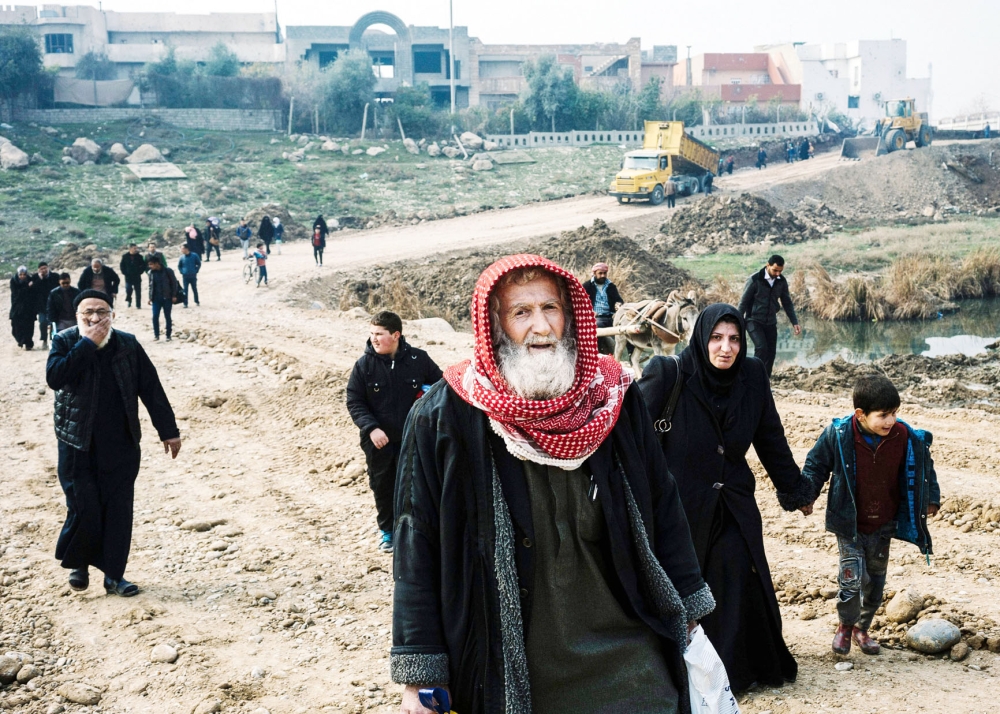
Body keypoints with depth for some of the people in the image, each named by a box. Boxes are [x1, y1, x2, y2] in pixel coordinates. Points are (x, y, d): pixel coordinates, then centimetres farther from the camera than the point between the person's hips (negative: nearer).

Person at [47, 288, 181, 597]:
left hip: (121, 447, 2)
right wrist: (88, 344, -25)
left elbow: (151, 388, 1)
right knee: (84, 510, -2)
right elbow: (54, 377, -24)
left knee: (119, 511, 4)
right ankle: (78, 563, 25)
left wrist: (168, 430, 1)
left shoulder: (128, 345, -1)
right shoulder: (65, 342, -5)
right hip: (78, 446, -2)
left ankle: (114, 574, 16)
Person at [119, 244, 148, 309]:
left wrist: (140, 272, -4)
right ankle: (128, 300, 23)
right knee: (128, 290, -5)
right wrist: (125, 273, -1)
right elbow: (121, 265, 7)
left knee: (138, 292, 2)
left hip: (137, 277, 1)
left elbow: (144, 265, 5)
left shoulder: (139, 256, -2)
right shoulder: (125, 257, -1)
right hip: (128, 277, -1)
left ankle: (138, 305, 9)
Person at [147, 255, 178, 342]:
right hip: (156, 298, 3)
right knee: (155, 316, -3)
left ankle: (168, 335, 12)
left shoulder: (168, 271, -8)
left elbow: (174, 283, -4)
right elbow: (151, 285, 12)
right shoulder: (151, 272, 4)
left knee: (167, 317, 4)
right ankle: (156, 335, 8)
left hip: (167, 298, -3)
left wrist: (174, 295, -8)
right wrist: (150, 297, 7)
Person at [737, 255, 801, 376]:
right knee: (761, 348, -22)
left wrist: (794, 323, 3)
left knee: (771, 352, 2)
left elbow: (787, 303, 9)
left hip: (771, 323, 5)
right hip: (754, 321, -5)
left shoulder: (781, 281, -1)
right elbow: (743, 302, -11)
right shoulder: (755, 280, -16)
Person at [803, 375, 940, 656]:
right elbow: (816, 464, -3)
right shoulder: (838, 435, -20)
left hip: (884, 526, 3)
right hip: (849, 525, -3)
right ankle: (845, 625, 14)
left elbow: (924, 466, 7)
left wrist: (931, 498, 12)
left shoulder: (906, 437, -13)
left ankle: (862, 628, 37)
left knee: (876, 582, 14)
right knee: (853, 577, -13)